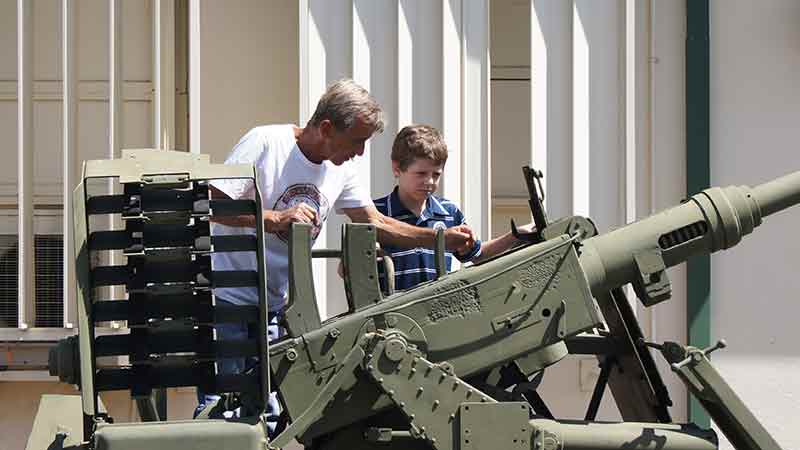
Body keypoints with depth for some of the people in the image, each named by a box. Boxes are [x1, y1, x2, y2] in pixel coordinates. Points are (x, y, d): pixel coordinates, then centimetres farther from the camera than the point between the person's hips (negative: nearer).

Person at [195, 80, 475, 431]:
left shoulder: (341, 171, 6)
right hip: (226, 297, -7)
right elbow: (211, 204, -20)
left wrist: (442, 238, 5)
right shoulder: (264, 144, -15)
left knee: (267, 414, 5)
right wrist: (277, 219, -28)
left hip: (274, 307, 7)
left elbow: (376, 223, 13)